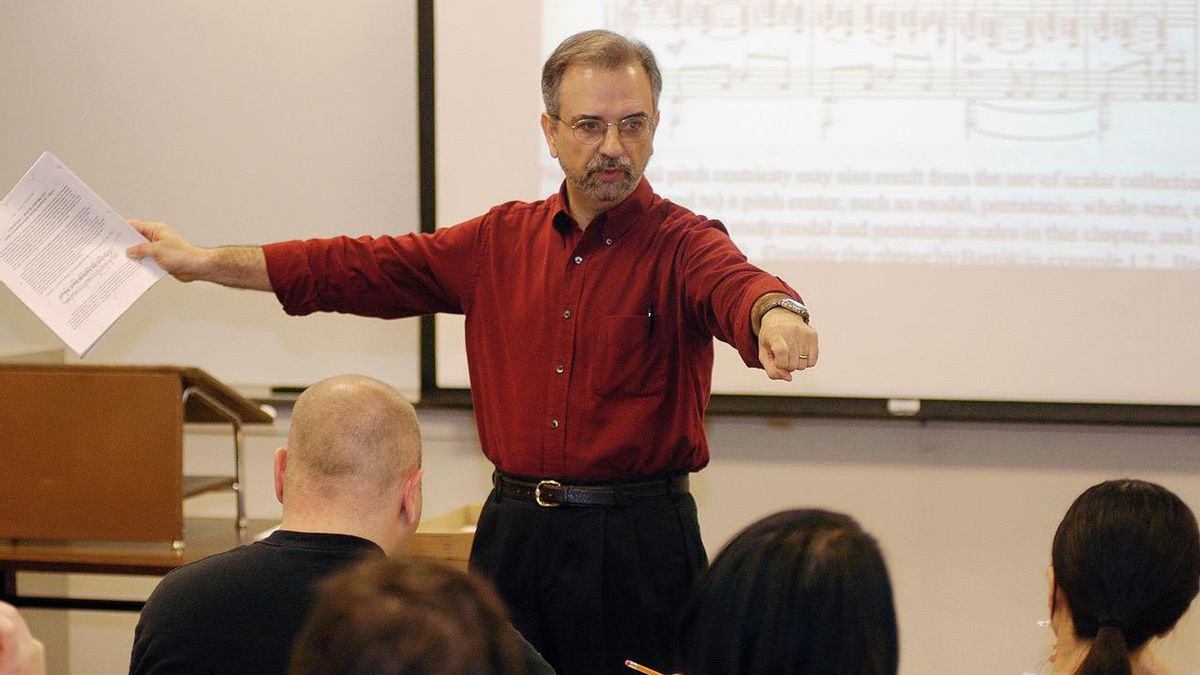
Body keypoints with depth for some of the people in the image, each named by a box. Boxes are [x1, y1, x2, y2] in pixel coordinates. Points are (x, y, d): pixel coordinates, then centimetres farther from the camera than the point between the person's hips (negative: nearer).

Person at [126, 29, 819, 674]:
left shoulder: (682, 245, -5)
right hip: (514, 536, 4)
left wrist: (774, 314, -53)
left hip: (639, 548, -4)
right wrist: (206, 262, 10)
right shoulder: (502, 240, 10)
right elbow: (362, 269, 13)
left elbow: (734, 284, -28)